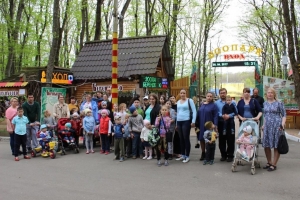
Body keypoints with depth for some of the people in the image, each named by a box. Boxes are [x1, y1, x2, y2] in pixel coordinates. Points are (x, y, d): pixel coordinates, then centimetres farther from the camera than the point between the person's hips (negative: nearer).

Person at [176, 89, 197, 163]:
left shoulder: (189, 100, -4)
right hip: (179, 122, 6)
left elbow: (194, 111, -7)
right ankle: (183, 155, 20)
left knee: (186, 139, -3)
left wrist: (193, 121, -14)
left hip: (186, 121, -6)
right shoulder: (178, 102, 13)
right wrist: (176, 123, 16)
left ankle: (187, 156, 6)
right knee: (181, 139, 10)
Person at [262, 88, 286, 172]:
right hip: (267, 126, 5)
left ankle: (274, 165, 11)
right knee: (266, 145, 7)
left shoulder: (279, 103, -1)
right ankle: (269, 162, 25)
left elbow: (284, 115, -1)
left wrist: (283, 123, -15)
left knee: (276, 146, 1)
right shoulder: (265, 103, 12)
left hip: (276, 126, -5)